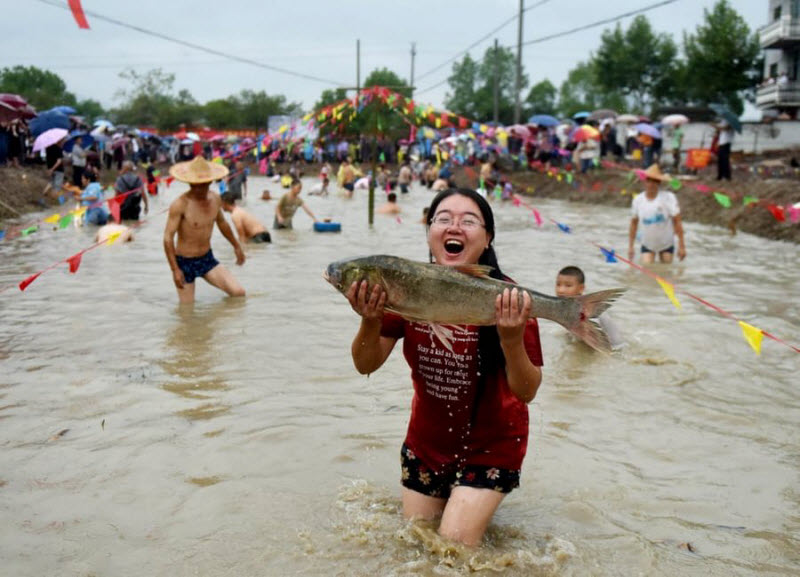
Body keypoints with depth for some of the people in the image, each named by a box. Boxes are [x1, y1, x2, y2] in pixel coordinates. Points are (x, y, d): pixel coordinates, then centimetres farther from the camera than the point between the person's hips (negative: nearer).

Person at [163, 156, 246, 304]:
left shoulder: (215, 199, 0)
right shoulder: (180, 204, -19)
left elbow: (222, 223, 20)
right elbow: (168, 238, -19)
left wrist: (236, 246, 29)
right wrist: (175, 270, -23)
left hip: (208, 259, 5)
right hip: (185, 262, -5)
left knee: (239, 293, -8)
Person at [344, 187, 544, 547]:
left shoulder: (506, 300, -22)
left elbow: (527, 392, -22)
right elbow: (366, 366, -11)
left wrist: (513, 340, -41)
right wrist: (371, 322, -31)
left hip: (489, 443, -3)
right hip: (426, 441, 4)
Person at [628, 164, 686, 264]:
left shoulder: (668, 197, -18)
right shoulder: (638, 200, -8)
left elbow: (677, 221, -15)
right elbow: (634, 223, 4)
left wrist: (681, 246, -14)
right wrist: (630, 246, 5)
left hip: (666, 244, -1)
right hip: (647, 245, 2)